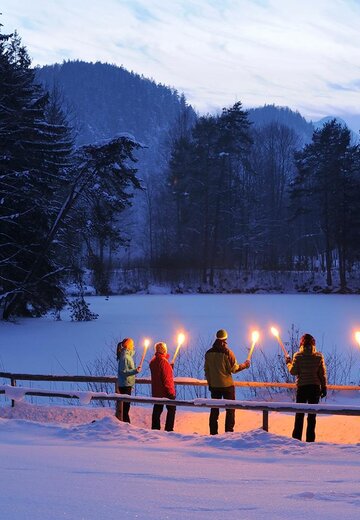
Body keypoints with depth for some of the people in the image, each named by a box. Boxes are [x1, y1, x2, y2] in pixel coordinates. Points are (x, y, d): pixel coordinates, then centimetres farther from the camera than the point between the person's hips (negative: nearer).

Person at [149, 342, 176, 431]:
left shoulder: (153, 361, 7)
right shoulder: (163, 361, -19)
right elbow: (166, 378, -21)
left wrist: (169, 367, 16)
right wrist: (170, 390, -17)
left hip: (156, 391, 8)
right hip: (165, 391, -8)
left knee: (157, 409, 12)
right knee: (171, 409, 3)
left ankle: (155, 428, 13)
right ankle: (169, 429, 0)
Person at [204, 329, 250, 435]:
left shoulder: (209, 353, 1)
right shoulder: (227, 352, -13)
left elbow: (206, 370, 6)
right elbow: (234, 369, -11)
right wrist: (244, 365, 5)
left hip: (214, 386, 4)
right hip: (227, 385, -4)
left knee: (214, 410, 10)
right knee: (230, 410, 5)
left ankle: (213, 433, 9)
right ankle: (229, 432, 1)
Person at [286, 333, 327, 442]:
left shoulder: (298, 355, -7)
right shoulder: (319, 356, -2)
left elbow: (293, 371, -7)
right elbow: (323, 373, 0)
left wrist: (288, 363, 11)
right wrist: (324, 387, 7)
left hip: (302, 387, -1)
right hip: (315, 387, 1)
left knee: (299, 414, 8)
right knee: (312, 415, 7)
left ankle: (296, 438, 6)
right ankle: (310, 439, 7)